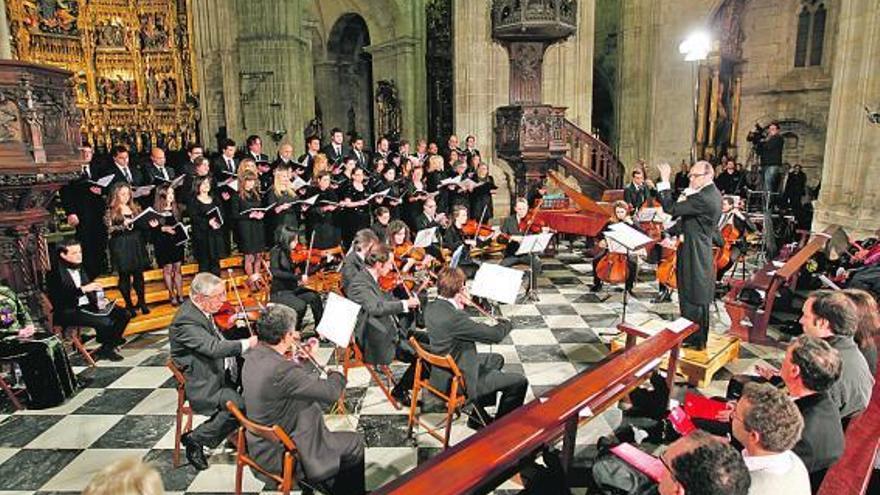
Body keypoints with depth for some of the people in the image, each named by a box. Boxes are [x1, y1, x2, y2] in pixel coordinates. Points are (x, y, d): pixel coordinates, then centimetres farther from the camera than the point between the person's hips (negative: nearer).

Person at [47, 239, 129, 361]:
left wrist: (98, 300, 2)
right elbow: (60, 298, -22)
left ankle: (107, 348, 3)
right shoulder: (55, 273, -12)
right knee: (105, 322, -28)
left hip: (87, 306, 8)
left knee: (124, 314, -4)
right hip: (68, 312, -8)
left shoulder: (79, 268, 13)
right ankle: (105, 349, -1)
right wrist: (83, 289, -28)